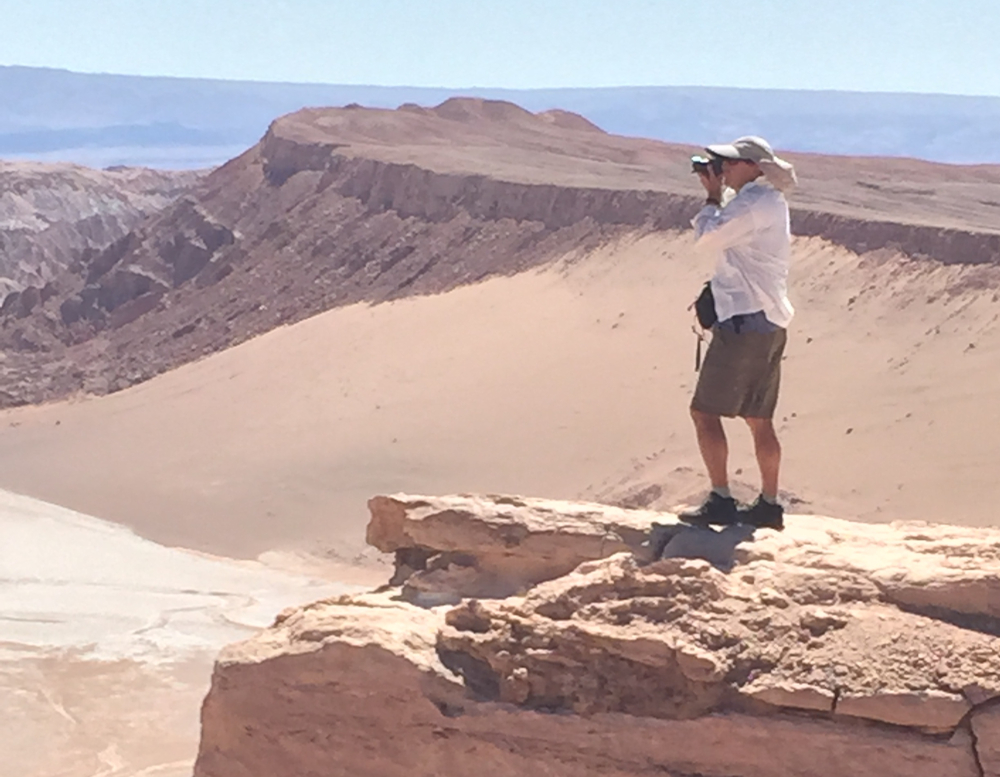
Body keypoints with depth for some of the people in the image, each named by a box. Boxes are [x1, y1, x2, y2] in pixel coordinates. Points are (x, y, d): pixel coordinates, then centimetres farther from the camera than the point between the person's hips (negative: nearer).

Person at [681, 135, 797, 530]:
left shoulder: (753, 201, -13)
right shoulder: (770, 202, 17)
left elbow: (708, 238, -12)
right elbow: (725, 236, 24)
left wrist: (712, 197, 2)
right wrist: (716, 195, 16)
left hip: (745, 321, -10)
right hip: (770, 324, 10)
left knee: (705, 411, -5)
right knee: (759, 420, 12)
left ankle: (721, 501, -6)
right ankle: (769, 504, 15)